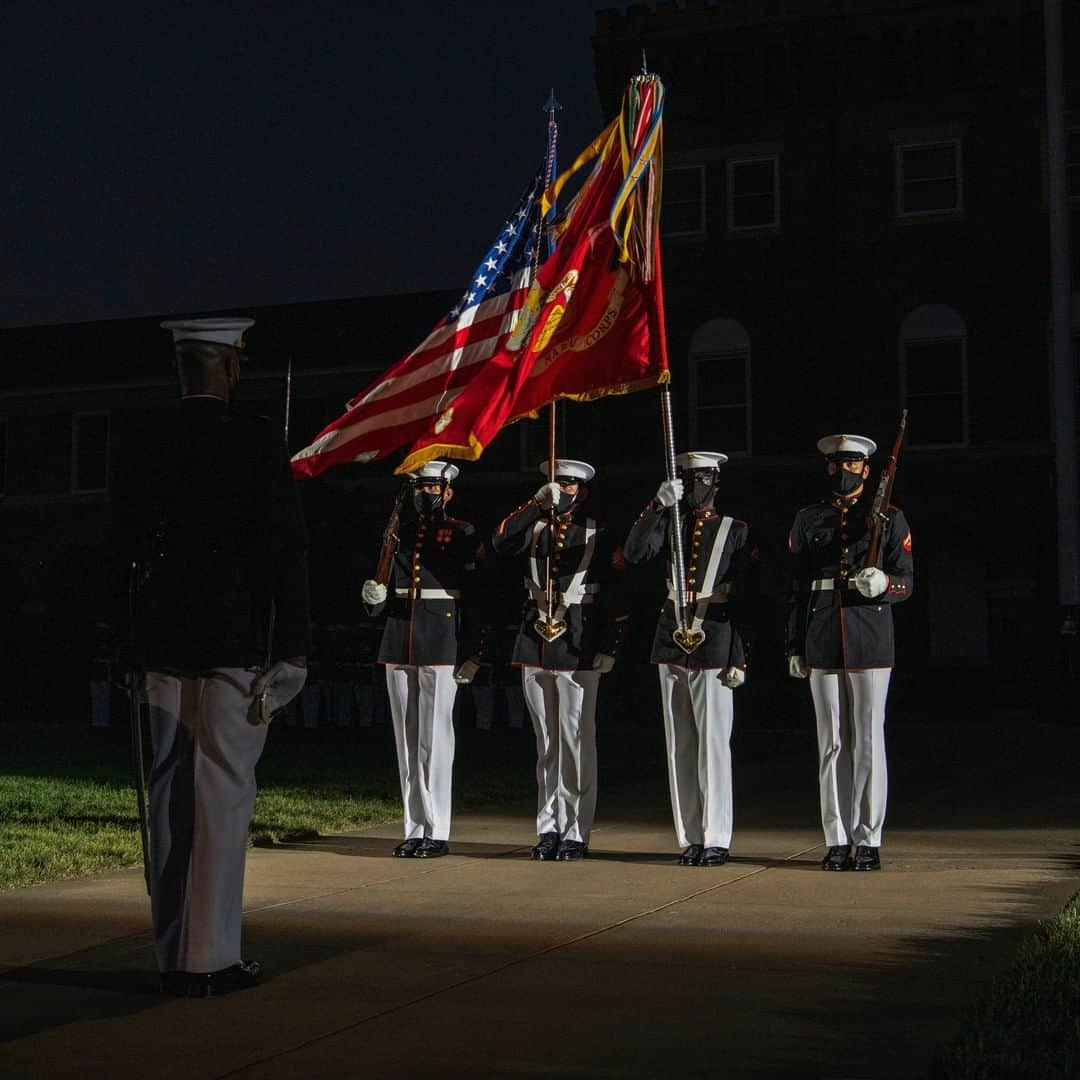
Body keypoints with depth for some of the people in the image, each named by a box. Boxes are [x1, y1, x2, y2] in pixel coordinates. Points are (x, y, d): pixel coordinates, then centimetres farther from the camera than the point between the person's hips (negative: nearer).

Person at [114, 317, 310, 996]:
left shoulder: (148, 449, 7)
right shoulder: (258, 442, -7)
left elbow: (129, 545, 12)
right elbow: (286, 545, -9)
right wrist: (292, 645, -5)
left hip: (163, 641, 5)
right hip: (235, 639, -5)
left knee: (171, 790, 9)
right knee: (224, 790, -2)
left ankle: (175, 953, 15)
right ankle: (212, 956, 0)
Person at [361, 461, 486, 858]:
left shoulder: (463, 535, 0)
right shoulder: (398, 531, 13)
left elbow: (476, 597, -4)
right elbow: (381, 599, 16)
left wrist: (472, 654, -9)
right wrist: (373, 597, -8)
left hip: (441, 649, -5)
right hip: (398, 647, 5)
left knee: (435, 737, -4)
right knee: (406, 739, 7)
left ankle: (437, 832, 2)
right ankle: (414, 830, 13)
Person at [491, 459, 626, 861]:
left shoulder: (598, 535, 3)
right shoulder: (535, 529, 12)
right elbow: (501, 543, -9)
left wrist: (608, 648, -8)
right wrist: (537, 503, -16)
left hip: (578, 647, -4)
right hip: (535, 645, 4)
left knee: (576, 742, -3)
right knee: (546, 744, 10)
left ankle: (576, 833, 3)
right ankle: (549, 829, 16)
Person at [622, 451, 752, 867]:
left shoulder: (735, 530, 3)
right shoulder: (669, 523, 13)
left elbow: (744, 597, -1)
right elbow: (634, 553, -6)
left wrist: (739, 658, -8)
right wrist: (658, 504, -15)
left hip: (715, 643, -4)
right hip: (672, 642, 4)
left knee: (713, 743, -3)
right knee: (680, 745, 6)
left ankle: (716, 840, 2)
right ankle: (689, 838, 13)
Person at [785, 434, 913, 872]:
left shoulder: (889, 518, 7)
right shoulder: (807, 520, 12)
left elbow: (906, 584, 3)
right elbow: (796, 586, 12)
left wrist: (883, 583, -20)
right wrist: (794, 646, 8)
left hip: (871, 641, -2)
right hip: (822, 644, 2)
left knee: (868, 741, -1)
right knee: (831, 743, 4)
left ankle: (868, 841, 5)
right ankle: (838, 841, 10)